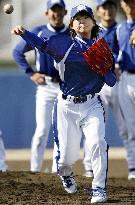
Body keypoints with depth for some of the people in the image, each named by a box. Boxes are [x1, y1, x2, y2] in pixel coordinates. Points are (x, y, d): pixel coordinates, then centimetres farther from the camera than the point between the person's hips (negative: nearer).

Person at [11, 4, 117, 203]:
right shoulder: (65, 44, 1)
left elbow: (112, 82, 7)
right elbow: (42, 43, -15)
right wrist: (24, 33, -33)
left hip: (91, 104, 1)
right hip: (66, 106, -1)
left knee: (98, 143, -22)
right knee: (67, 155, 3)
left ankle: (99, 189, -9)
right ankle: (65, 173, 40)